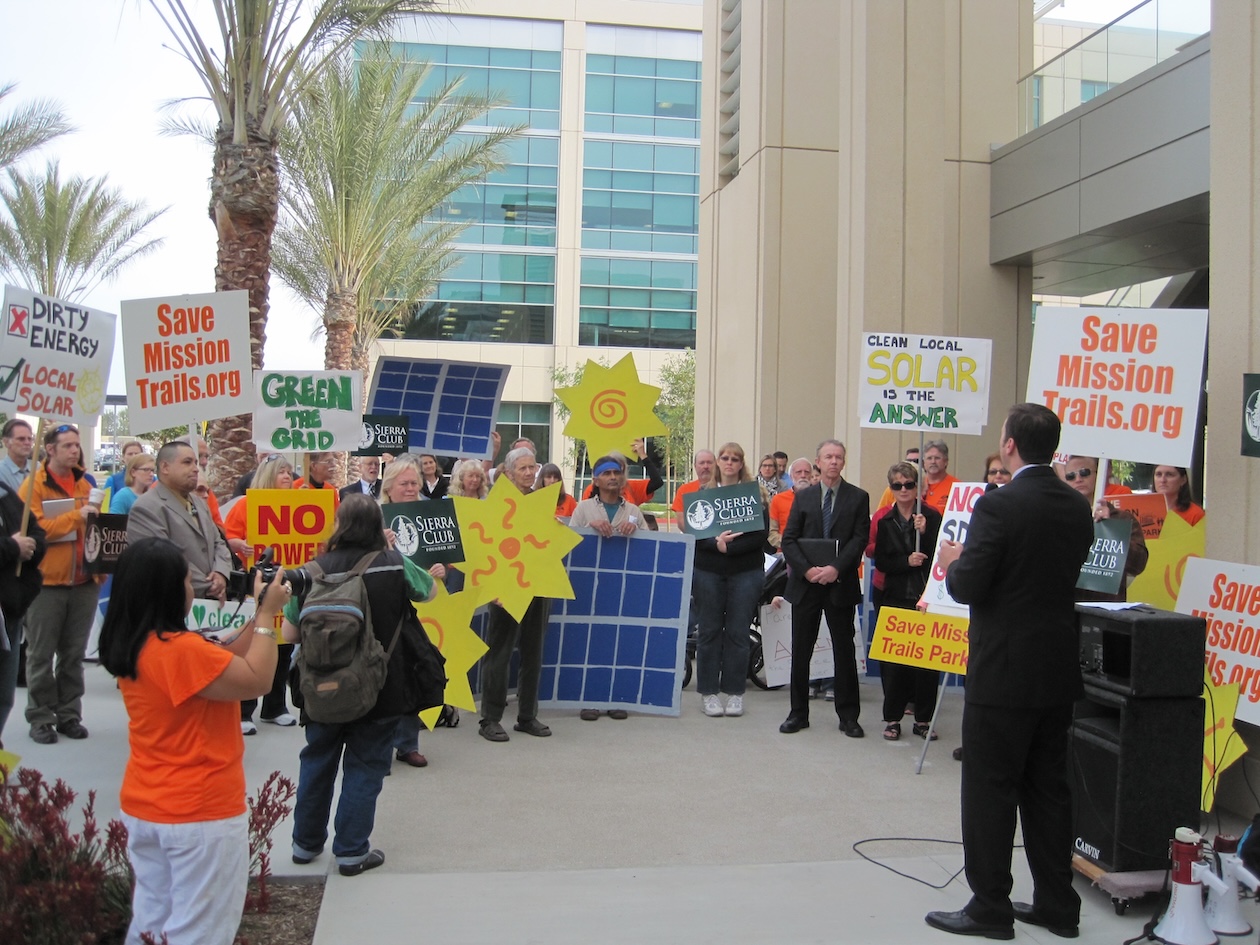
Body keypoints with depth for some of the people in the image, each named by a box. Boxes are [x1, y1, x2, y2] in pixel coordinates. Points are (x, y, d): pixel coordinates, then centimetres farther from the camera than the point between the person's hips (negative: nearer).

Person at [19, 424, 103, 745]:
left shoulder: (85, 485, 13)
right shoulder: (33, 485, -5)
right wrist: (77, 516, -20)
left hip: (83, 581, 5)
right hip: (47, 581, -5)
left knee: (74, 653, 9)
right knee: (41, 654, 2)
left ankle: (69, 714, 16)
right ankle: (40, 717, 10)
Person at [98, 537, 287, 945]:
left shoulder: (131, 646, 3)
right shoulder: (181, 650, -26)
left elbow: (222, 661, 8)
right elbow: (256, 680, -19)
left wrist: (258, 616, 3)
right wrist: (267, 614, -12)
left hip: (142, 808, 9)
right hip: (200, 814, -9)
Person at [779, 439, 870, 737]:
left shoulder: (858, 498, 3)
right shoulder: (803, 498, 9)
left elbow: (860, 539, -5)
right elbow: (788, 539, 3)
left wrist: (836, 568, -18)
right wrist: (806, 569, -13)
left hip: (840, 584, -2)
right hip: (805, 584, 2)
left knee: (844, 650, 4)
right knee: (801, 650, 6)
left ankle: (848, 715, 13)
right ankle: (798, 713, 16)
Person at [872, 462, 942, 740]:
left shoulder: (931, 517, 1)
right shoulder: (885, 521, 8)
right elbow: (880, 561, 2)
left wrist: (924, 532, -18)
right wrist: (907, 561, -14)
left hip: (926, 596, -1)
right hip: (895, 597, 2)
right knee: (893, 659, 1)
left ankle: (923, 719, 12)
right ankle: (892, 718, 11)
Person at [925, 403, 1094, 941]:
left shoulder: (998, 506, -18)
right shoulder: (1078, 508, 5)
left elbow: (967, 588, -19)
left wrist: (952, 564, 4)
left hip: (1004, 673, -7)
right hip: (1058, 671, 7)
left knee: (990, 790, 3)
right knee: (1048, 787, 16)